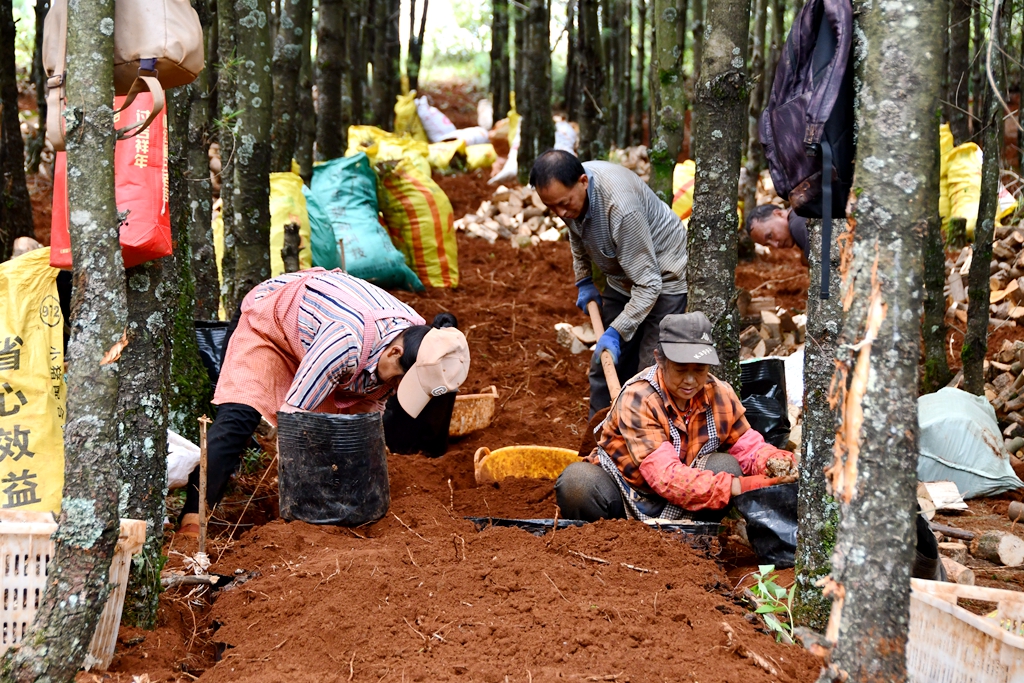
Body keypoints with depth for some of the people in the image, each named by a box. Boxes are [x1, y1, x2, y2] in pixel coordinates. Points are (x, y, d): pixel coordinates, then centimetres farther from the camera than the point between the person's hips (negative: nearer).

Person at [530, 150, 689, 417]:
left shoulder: (621, 207, -39)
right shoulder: (566, 187, -15)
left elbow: (648, 284, -32)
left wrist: (616, 332, -31)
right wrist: (583, 281, 12)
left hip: (662, 275, -8)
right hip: (622, 277, 8)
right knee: (604, 365, 9)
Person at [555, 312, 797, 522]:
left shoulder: (720, 395, -9)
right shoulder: (638, 400, -27)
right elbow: (666, 477, -37)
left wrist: (773, 461, -29)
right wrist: (736, 487, -47)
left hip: (677, 509, 4)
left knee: (725, 466, -22)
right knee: (579, 481, -34)